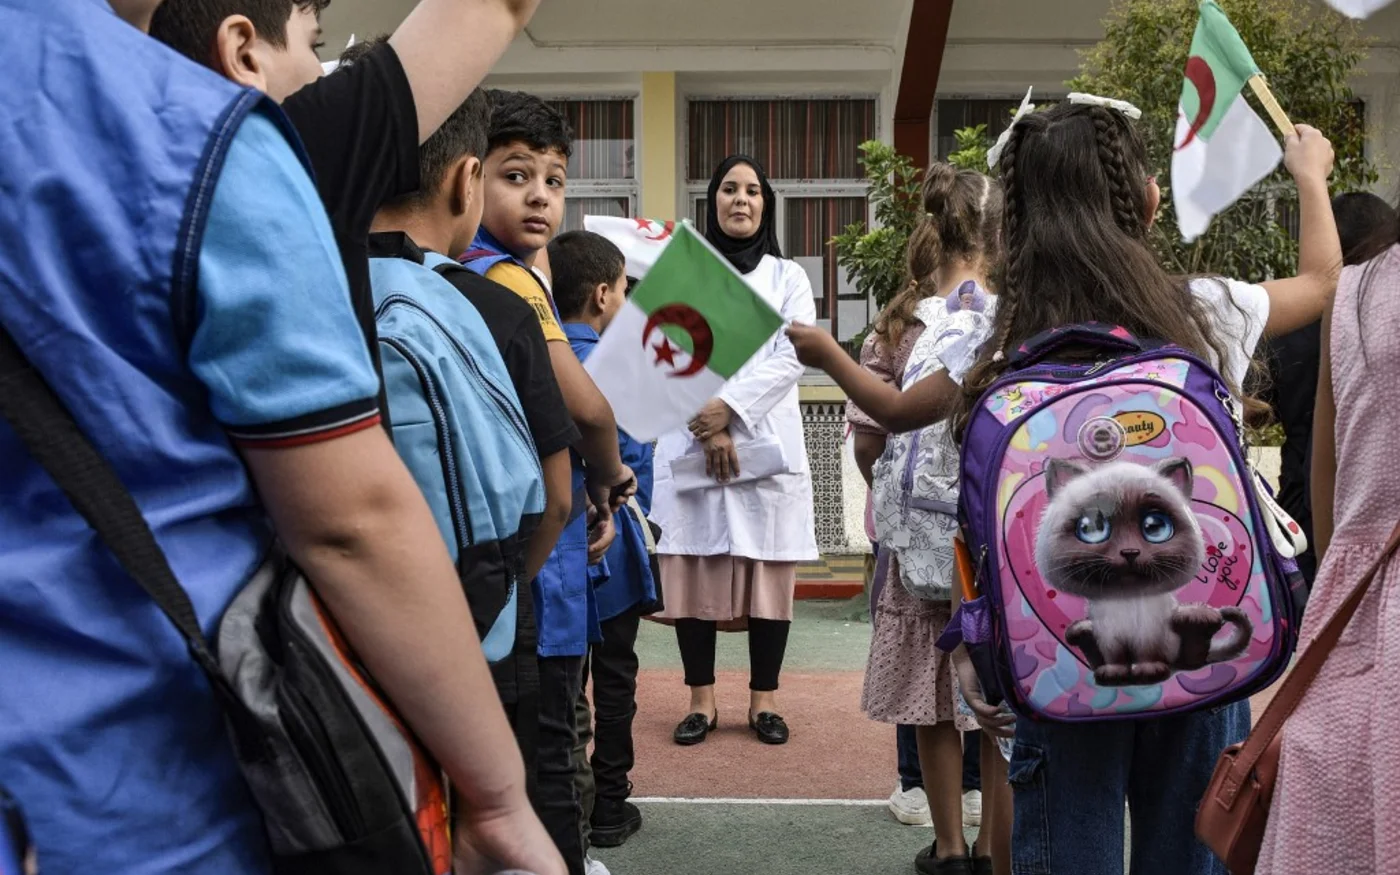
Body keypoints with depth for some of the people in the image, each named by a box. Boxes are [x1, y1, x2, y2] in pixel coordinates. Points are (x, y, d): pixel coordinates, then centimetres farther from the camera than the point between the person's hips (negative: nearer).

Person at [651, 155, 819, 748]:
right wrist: (708, 427, -12)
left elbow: (792, 359, -1)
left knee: (768, 574, 0)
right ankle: (702, 701, 8)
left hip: (768, 443, 0)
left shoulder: (788, 278, 12)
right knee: (695, 573, -1)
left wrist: (732, 406, -13)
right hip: (690, 443, 0)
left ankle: (763, 700, 9)